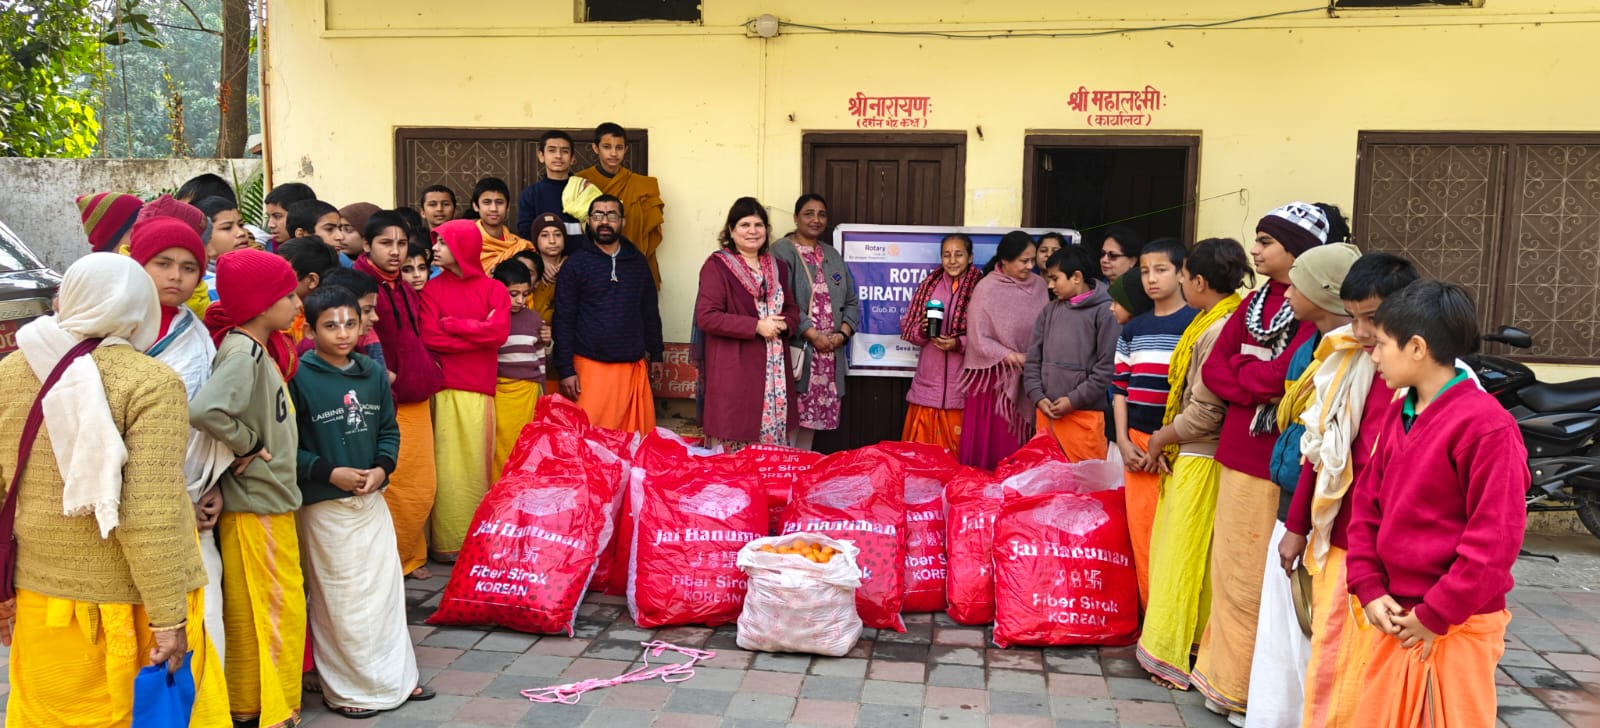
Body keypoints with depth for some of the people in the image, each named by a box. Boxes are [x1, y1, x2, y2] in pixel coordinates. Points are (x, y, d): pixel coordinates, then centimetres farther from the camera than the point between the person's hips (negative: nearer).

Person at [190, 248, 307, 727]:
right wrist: (248, 445, -22)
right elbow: (204, 411, -36)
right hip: (255, 503, -9)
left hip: (269, 497, 9)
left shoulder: (261, 348, 8)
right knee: (280, 610, 1)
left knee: (252, 612, 18)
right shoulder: (242, 354, -20)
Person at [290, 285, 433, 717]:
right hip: (324, 506, -5)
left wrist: (381, 468, -8)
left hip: (372, 500, 5)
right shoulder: (299, 377, -14)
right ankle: (345, 690, 21)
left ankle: (394, 678, 27)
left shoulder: (374, 373, 2)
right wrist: (331, 473, -19)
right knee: (338, 599, 6)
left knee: (386, 589, 12)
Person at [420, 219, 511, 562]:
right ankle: (446, 543, 5)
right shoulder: (432, 289, 6)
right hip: (444, 389, -1)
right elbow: (429, 337, -6)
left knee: (477, 463, 4)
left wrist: (452, 324, -6)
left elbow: (500, 332, -7)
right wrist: (479, 333, -5)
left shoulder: (493, 289, 8)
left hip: (480, 391, 1)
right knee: (447, 464, -2)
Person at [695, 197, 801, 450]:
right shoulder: (716, 266, -3)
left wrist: (785, 324, -2)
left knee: (774, 437, 5)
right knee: (735, 443, -6)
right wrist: (756, 326, -16)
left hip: (774, 369, 6)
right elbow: (706, 317, -12)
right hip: (734, 370, -6)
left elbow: (792, 308, 23)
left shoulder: (778, 267, 16)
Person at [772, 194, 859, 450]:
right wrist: (813, 335, -17)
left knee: (811, 419, 9)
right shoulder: (782, 252, -4)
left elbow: (851, 302, 17)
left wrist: (842, 334, -1)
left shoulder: (833, 256, 19)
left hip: (829, 356, 6)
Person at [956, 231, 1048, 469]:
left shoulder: (1038, 285, 3)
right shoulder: (986, 289, -9)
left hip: (1026, 378, 4)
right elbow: (979, 341, -11)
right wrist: (1013, 357, -17)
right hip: (994, 376, -4)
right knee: (988, 443, 1)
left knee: (1016, 447, 7)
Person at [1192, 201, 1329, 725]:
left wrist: (1242, 366, -3)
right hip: (1238, 452, 7)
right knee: (1230, 569, 14)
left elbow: (1282, 374, -22)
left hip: (1279, 460, -7)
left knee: (1258, 577, 1)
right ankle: (1225, 678, 26)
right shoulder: (1255, 301, 14)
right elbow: (1214, 367, 8)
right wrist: (1258, 389, -9)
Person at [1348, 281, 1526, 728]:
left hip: (1456, 628, -7)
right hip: (1397, 619, 7)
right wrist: (1370, 590, 0)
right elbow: (1367, 506, 10)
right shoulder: (1398, 416, 9)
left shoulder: (1484, 423, -16)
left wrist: (1437, 616, -15)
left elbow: (1496, 536, -18)